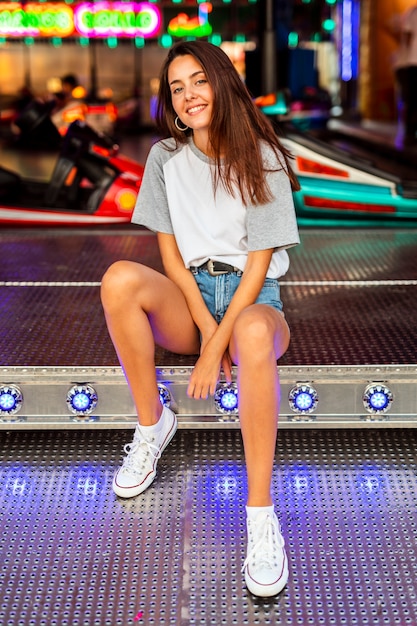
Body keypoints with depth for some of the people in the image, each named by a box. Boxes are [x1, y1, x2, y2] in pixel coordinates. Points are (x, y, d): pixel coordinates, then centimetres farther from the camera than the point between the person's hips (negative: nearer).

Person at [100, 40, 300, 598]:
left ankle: (261, 513, -37)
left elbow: (258, 263, -10)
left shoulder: (261, 158, -5)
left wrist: (216, 346, -19)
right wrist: (205, 325, -12)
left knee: (253, 335, -41)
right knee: (120, 279, -30)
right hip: (188, 298, 3)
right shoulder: (166, 157, 4)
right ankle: (152, 424, -13)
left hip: (252, 297, -3)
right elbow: (169, 251, 2)